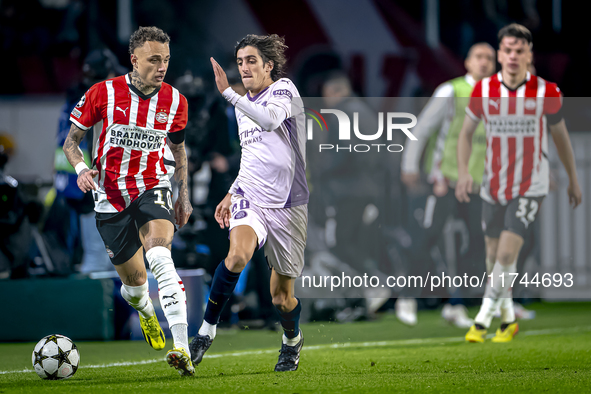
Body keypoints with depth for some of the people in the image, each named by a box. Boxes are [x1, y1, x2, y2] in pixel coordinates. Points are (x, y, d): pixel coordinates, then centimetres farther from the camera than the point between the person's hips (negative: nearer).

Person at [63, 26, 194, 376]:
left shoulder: (175, 101, -1)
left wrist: (184, 196, 14)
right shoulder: (104, 93, -8)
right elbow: (72, 140, 2)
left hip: (153, 189, 0)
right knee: (134, 279, 8)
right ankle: (146, 311, 49)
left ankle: (182, 349, -39)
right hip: (110, 196, 1)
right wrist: (81, 167, -18)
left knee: (160, 256, -29)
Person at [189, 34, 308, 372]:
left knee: (282, 296, 6)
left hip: (288, 205, -4)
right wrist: (232, 194, 22)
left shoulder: (284, 90, -8)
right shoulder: (244, 105, 14)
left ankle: (293, 339, 38)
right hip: (251, 198, 4)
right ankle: (207, 330, -21)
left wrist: (227, 92, -35)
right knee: (238, 254, -30)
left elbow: (269, 120, -31)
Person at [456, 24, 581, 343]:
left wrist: (573, 180, 13)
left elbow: (560, 136, 5)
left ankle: (483, 318, -7)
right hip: (493, 186, 3)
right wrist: (463, 171, -8)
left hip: (530, 187, -3)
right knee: (494, 255, 9)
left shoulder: (546, 93, -9)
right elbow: (467, 132, 7)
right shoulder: (483, 90, -6)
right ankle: (508, 317, 29)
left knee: (507, 253, -16)